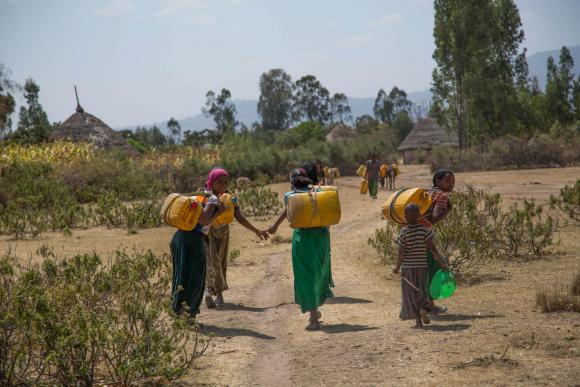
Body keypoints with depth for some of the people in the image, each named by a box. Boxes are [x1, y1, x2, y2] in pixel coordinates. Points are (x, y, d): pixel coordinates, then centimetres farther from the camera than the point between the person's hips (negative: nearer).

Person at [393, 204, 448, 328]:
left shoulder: (403, 232, -9)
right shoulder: (424, 230, -6)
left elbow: (401, 252, -9)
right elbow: (432, 248, -9)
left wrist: (397, 267, 2)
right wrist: (442, 263, -2)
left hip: (408, 267, -1)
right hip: (422, 266, 1)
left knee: (411, 294, 8)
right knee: (422, 291, 15)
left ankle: (418, 320, 6)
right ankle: (423, 309, -13)